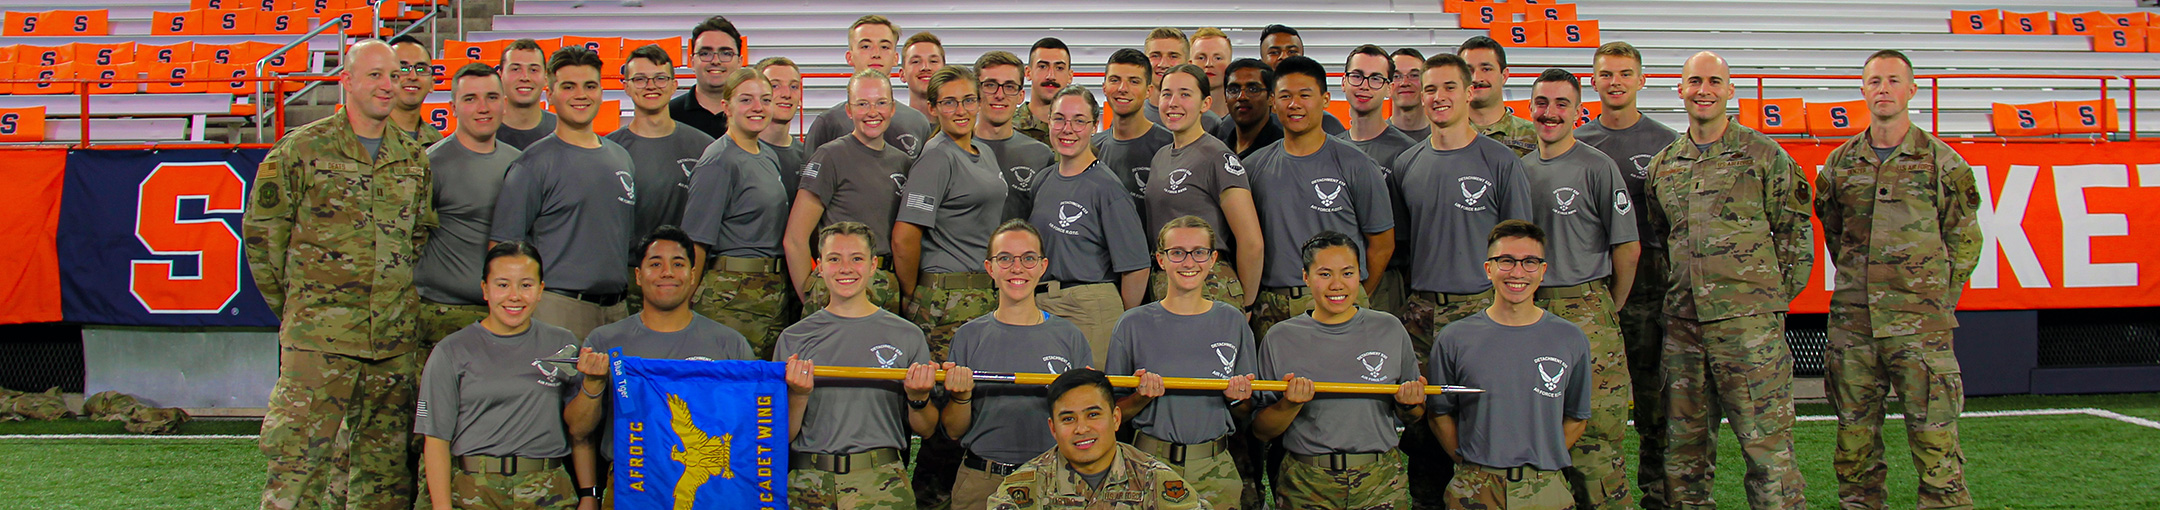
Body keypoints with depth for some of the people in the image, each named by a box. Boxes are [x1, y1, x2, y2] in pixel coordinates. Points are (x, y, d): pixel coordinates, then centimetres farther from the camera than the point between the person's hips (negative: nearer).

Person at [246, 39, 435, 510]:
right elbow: (261, 231, 2)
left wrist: (396, 295, 14)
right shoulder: (302, 149, -1)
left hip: (396, 340, 4)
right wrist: (294, 306, 4)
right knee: (299, 458, -5)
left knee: (385, 469, 9)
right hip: (319, 337, -4)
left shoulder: (414, 159, 12)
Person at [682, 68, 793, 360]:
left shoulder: (770, 157, 14)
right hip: (730, 292, -8)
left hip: (775, 290, 8)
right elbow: (696, 241, -11)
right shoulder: (718, 161, -9)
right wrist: (688, 305, -13)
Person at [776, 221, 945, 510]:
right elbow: (781, 436, 8)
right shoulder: (794, 338, 10)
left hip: (882, 485, 0)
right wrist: (797, 396, -9)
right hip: (808, 483, 0)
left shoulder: (907, 336, 9)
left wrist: (918, 400, -7)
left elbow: (925, 431, 13)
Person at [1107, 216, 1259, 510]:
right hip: (1151, 464, -1)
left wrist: (1240, 399, -10)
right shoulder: (1134, 325, 0)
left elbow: (1245, 416, 11)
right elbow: (1113, 411, 4)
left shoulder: (1232, 322, 5)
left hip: (1214, 468, 1)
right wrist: (1142, 397, -14)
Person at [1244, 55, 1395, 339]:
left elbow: (1382, 244, 6)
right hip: (1270, 310, 2)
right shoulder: (1254, 167, 10)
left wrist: (1354, 300, 5)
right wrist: (1250, 301, 7)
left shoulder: (1355, 166, 2)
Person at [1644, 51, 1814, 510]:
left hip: (1748, 317, -5)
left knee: (1765, 440, -5)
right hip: (1683, 320, 5)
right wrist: (1679, 289, 15)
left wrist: (1777, 296, 0)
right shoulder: (1663, 165, 13)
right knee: (1684, 443, 9)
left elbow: (1795, 231, 3)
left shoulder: (1763, 154, 1)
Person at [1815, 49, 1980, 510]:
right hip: (1851, 321, 3)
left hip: (1919, 322, -3)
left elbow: (1964, 238, 7)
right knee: (1855, 433, 8)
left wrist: (1938, 297, 4)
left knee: (1934, 435, -5)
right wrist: (1858, 285, 14)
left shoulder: (1942, 161, 2)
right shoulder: (1839, 164, 9)